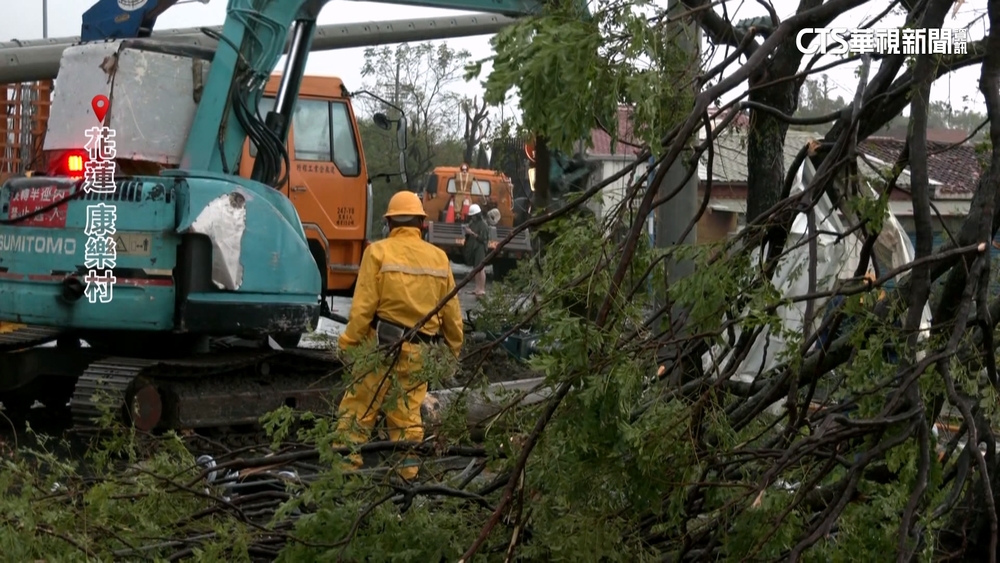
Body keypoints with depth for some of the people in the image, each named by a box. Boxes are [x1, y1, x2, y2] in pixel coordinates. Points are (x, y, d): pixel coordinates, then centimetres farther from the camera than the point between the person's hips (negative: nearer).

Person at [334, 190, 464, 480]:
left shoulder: (378, 252, -6)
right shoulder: (439, 258, 7)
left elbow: (363, 306, -11)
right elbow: (451, 310, 11)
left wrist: (348, 343, -4)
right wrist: (455, 347, 22)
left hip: (384, 343, -4)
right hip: (420, 350, 4)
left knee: (357, 407, 2)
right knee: (408, 412, 13)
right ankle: (407, 472, 13)